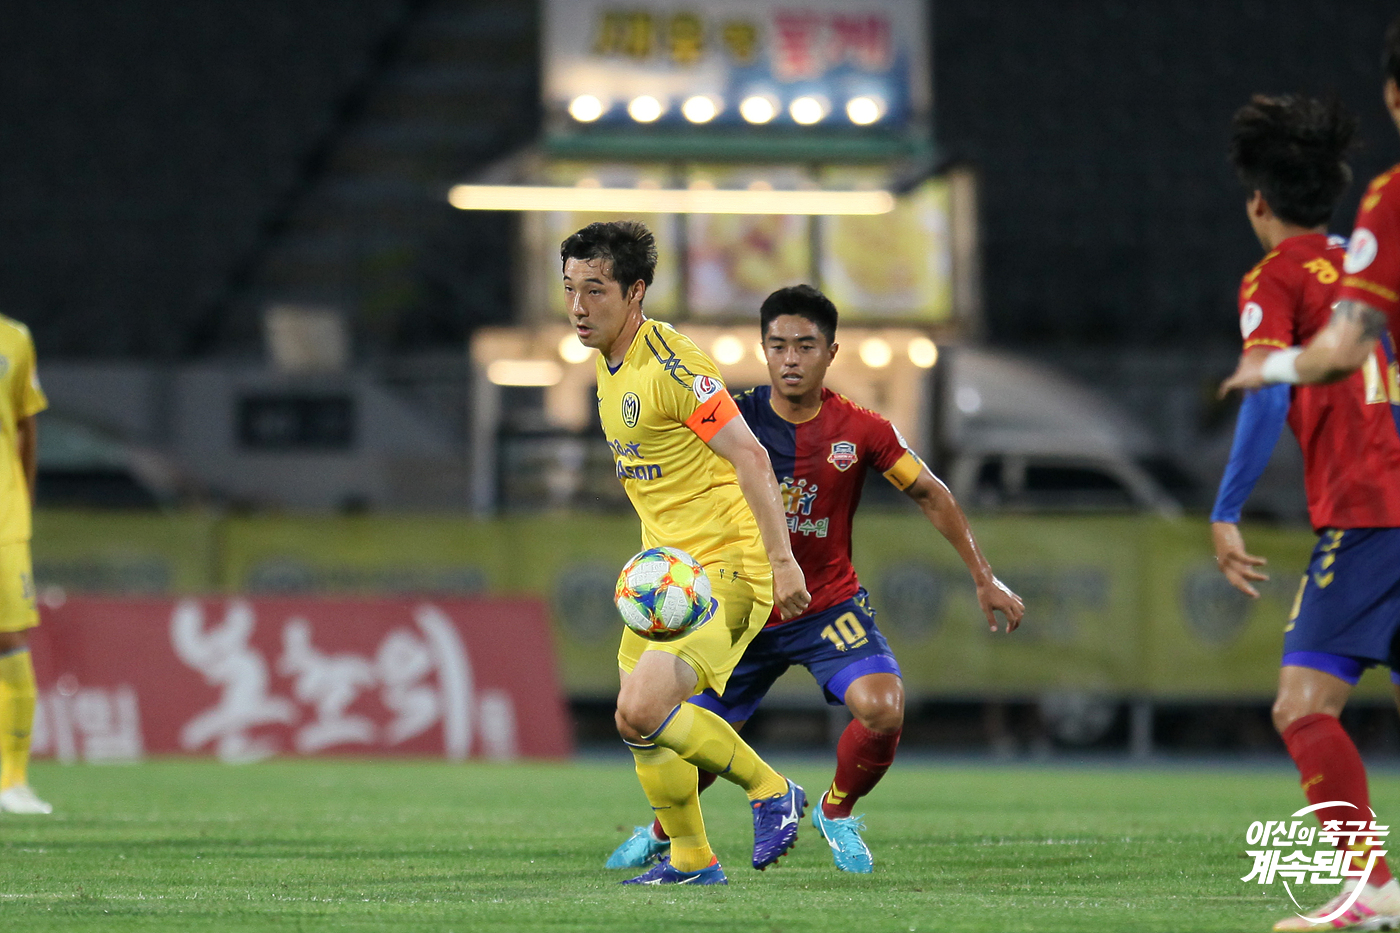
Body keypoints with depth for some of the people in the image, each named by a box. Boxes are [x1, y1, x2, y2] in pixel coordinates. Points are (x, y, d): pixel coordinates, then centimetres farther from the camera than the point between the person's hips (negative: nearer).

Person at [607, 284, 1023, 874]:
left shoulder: (861, 431, -10)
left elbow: (930, 495, 2)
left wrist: (984, 579, 2)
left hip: (830, 608, -1)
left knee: (881, 709, -26)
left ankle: (836, 813, 6)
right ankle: (661, 831, 40)